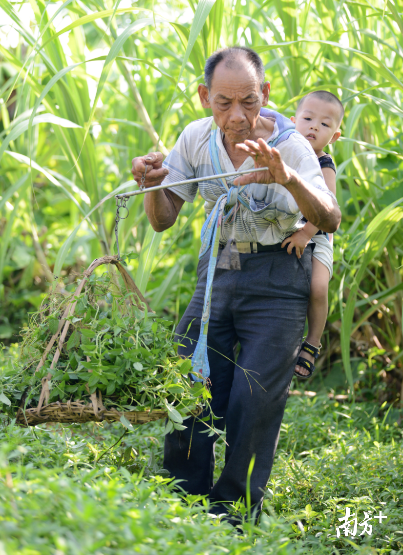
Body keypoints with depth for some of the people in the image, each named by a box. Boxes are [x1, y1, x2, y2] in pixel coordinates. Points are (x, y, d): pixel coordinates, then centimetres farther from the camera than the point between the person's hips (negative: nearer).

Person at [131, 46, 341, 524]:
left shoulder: (290, 147, -16)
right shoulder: (197, 137, -3)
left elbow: (329, 222, -29)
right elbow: (162, 220, 5)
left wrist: (288, 178, -48)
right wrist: (152, 186, -18)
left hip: (275, 282, -4)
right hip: (216, 273, 4)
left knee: (253, 404, -10)